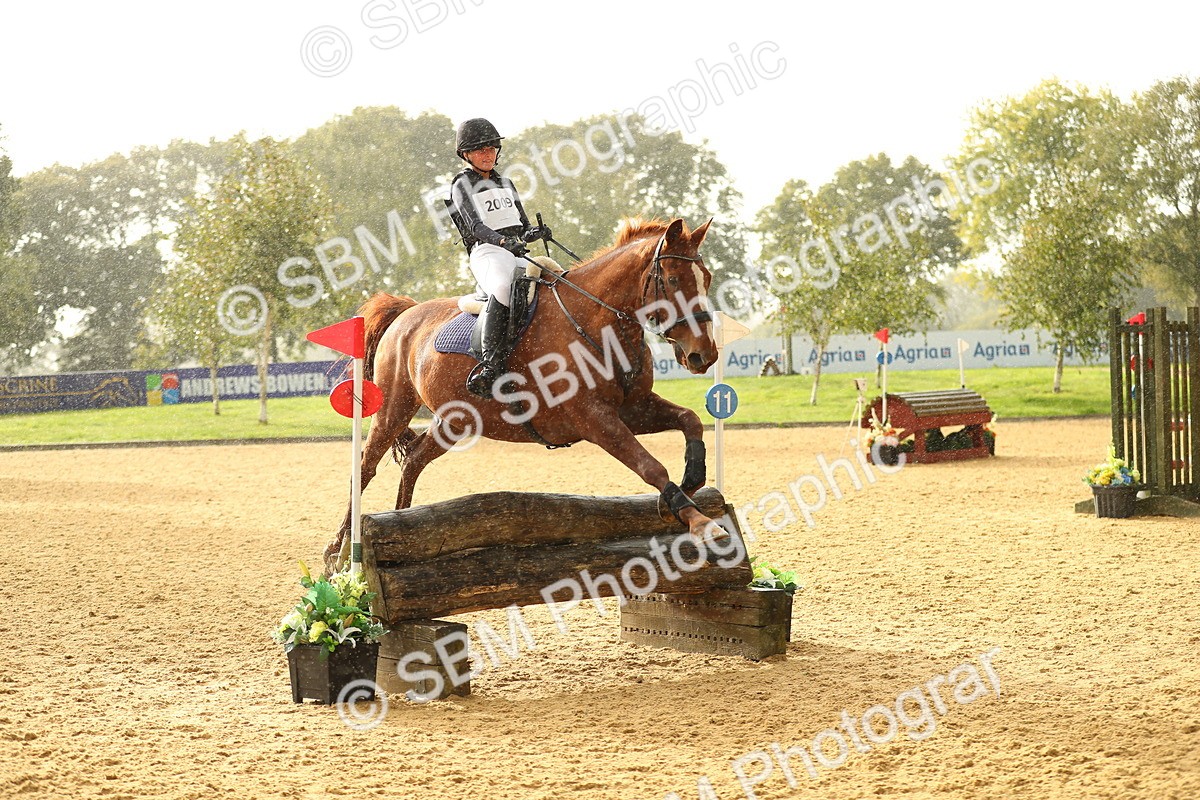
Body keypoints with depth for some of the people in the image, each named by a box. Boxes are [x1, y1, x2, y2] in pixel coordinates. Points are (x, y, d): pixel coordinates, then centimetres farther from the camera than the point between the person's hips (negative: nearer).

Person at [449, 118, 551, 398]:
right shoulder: (462, 185, 5)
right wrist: (503, 241, -30)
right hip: (487, 252, -7)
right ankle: (491, 364, -48)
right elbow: (474, 226, -12)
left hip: (518, 253, 7)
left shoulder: (504, 183, 26)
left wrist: (536, 233, 0)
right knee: (504, 287, -38)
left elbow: (523, 227, 25)